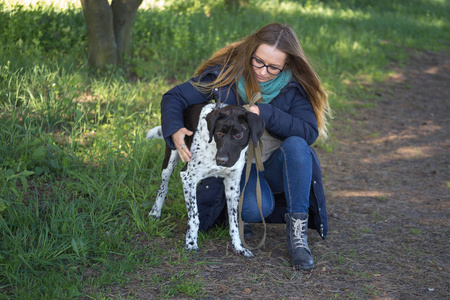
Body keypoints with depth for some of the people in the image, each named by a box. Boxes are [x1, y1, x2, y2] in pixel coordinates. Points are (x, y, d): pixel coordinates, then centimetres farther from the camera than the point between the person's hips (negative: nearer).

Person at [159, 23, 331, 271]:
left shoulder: (294, 86, -10)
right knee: (255, 209, -33)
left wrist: (264, 113, -31)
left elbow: (310, 131, -22)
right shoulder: (225, 73, -11)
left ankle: (297, 230, -22)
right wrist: (174, 131, -28)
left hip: (276, 167, 2)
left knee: (296, 145, -32)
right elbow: (174, 98, -7)